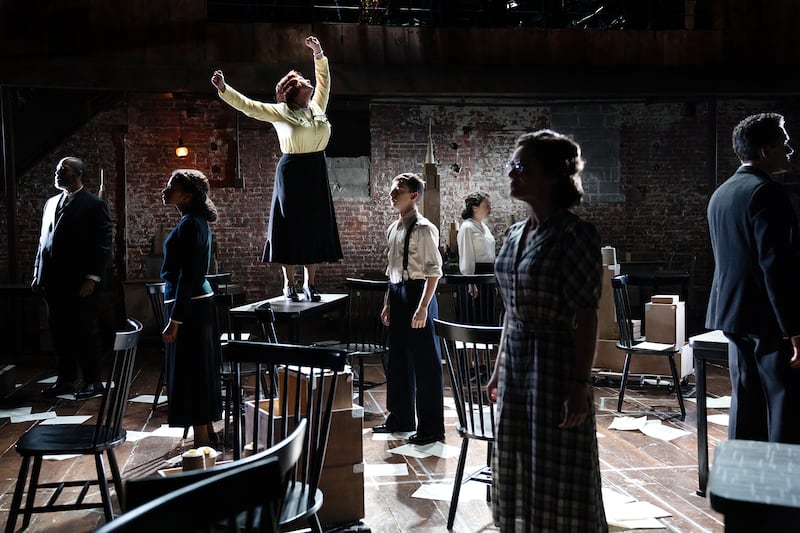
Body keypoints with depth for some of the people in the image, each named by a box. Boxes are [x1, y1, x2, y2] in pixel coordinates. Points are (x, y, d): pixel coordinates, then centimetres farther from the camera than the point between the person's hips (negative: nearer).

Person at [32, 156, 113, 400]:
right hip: (53, 282, 6)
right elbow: (43, 240, 17)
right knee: (60, 333, 10)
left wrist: (92, 278, -15)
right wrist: (38, 274, 12)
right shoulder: (51, 203, 15)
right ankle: (66, 380, 21)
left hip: (79, 283, -6)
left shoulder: (94, 205, -5)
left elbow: (102, 245, -9)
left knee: (86, 333, 2)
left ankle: (93, 381, 12)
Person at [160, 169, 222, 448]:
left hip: (189, 307, -10)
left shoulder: (190, 225, -17)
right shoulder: (197, 221, 12)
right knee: (200, 373, 15)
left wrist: (174, 320, -21)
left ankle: (202, 442, 3)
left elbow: (187, 276, -21)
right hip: (199, 303, 10)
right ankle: (208, 435, 24)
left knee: (190, 374, -4)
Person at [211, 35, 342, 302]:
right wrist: (224, 89, -22)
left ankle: (309, 283, 12)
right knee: (291, 227, 0)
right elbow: (248, 106, -10)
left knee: (315, 227, 5)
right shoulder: (281, 112, -4)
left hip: (317, 173, 5)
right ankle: (289, 284, 7)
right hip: (292, 172, -5)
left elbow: (324, 79, 23)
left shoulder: (318, 106, 11)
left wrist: (318, 55, 17)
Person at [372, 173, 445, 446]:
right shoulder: (394, 228, 13)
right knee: (397, 360, 16)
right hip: (397, 295, 9)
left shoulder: (423, 229, -12)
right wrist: (388, 303, 17)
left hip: (418, 292, -9)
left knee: (425, 362, -1)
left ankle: (431, 426, 9)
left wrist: (423, 307, -21)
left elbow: (433, 271, -16)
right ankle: (400, 418, 30)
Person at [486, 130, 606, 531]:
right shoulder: (515, 234, 10)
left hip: (556, 361, -7)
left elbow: (586, 317, -14)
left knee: (558, 474, 4)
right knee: (518, 471, 14)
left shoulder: (574, 235, -12)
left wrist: (580, 384, -17)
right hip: (515, 359, 7)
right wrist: (499, 368, 16)